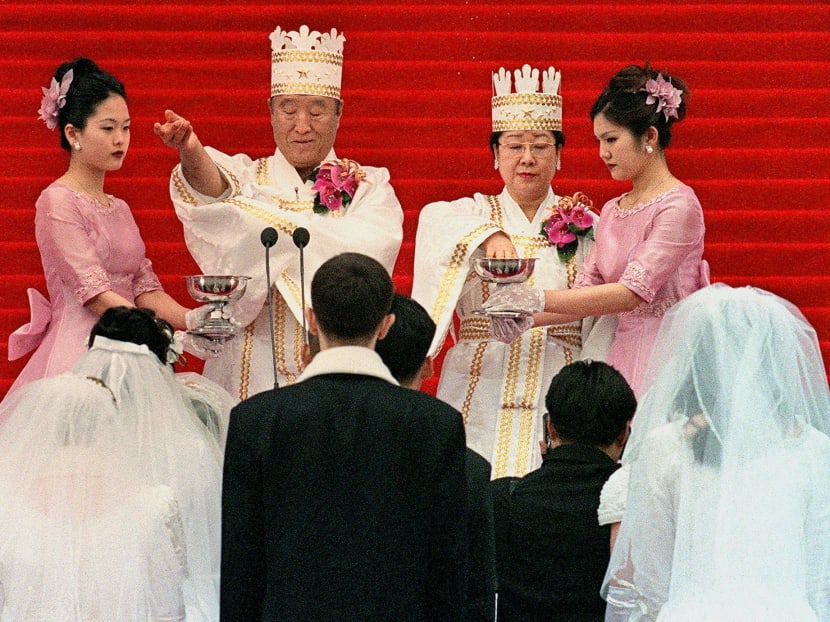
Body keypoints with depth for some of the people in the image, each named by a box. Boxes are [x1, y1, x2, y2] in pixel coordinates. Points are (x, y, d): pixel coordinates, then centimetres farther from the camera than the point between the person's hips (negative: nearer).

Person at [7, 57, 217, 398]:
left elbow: (143, 286, 10)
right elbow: (94, 293, -16)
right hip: (78, 354, -7)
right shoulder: (57, 201, -7)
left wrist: (188, 318, -10)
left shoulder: (119, 208, 18)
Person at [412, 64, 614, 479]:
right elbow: (435, 222, -14)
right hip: (482, 394, 0)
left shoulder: (584, 226, 10)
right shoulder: (471, 215, 10)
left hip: (557, 394, 0)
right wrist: (489, 234, -32)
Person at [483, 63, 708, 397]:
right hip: (622, 356, 6)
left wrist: (540, 299, -21)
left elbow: (634, 292, -19)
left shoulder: (678, 205, -10)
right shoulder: (612, 211, 15)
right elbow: (587, 289, 10)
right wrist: (525, 316, -8)